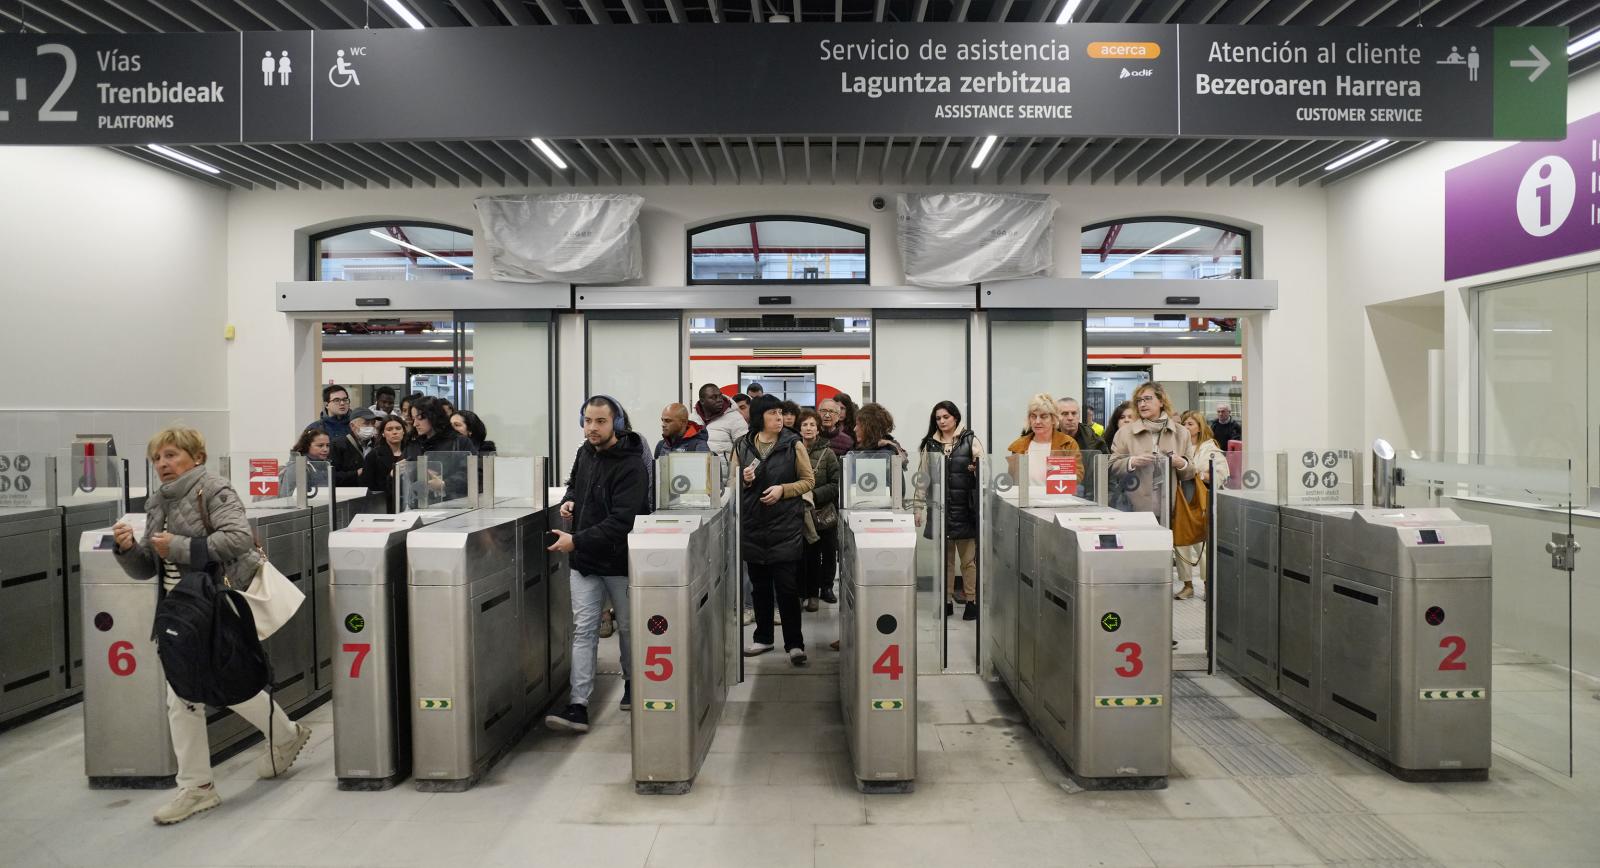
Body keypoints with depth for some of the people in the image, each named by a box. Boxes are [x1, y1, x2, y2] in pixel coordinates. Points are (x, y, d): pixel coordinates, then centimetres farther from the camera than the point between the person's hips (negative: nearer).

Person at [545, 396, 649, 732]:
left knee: (628, 626, 13)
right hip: (583, 560, 5)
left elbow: (621, 522, -24)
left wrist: (576, 540, -26)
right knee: (583, 629, 0)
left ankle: (632, 683, 35)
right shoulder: (584, 453, 4)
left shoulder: (631, 465, -19)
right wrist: (569, 500, 2)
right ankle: (578, 706, -2)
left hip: (619, 560, -5)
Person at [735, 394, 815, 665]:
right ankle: (763, 637, 26)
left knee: (787, 587, -3)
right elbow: (733, 483, 14)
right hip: (752, 525, 3)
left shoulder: (793, 444, -2)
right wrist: (744, 480, -8)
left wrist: (782, 489, -14)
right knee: (760, 586, 13)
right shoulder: (742, 446, 6)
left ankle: (794, 643, 6)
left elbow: (809, 480, 1)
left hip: (786, 526, -3)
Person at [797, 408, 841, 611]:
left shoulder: (827, 453, -2)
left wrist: (815, 494, -14)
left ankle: (826, 587, 28)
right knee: (808, 554, 1)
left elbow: (836, 484, -4)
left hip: (825, 512, 0)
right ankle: (812, 593, 13)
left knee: (829, 553, 8)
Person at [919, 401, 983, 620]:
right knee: (945, 557, 7)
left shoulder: (971, 441, 3)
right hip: (940, 509, 2)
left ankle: (971, 601, 9)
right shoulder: (930, 444, 10)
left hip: (965, 509, -2)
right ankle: (946, 600, 14)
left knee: (968, 558, 0)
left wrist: (978, 468, -19)